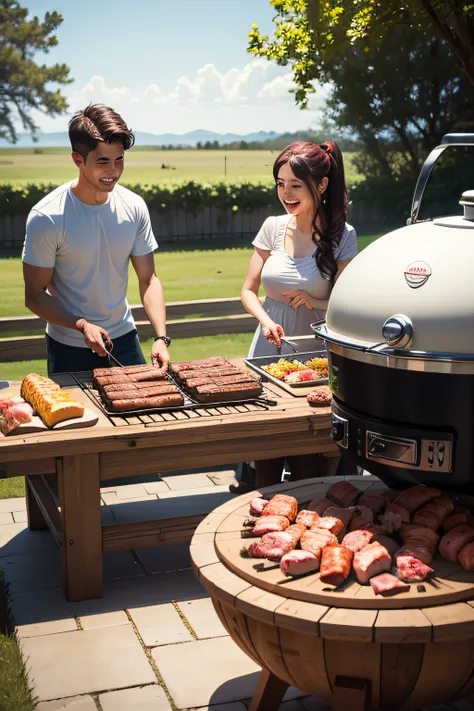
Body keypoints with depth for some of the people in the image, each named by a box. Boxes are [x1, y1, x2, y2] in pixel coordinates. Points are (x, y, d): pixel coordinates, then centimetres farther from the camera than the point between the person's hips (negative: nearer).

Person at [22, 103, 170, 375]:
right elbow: (34, 295, -13)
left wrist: (161, 337, -16)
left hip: (124, 338, 4)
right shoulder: (46, 217, -19)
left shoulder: (134, 207, -7)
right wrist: (82, 325, -28)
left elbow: (148, 279, -3)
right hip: (69, 349, -3)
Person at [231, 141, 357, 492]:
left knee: (309, 468, 0)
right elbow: (249, 291, 8)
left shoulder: (342, 236, -5)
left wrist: (311, 301, -20)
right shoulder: (274, 227, 5)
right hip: (269, 352, 3)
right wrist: (267, 322, -11)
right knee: (265, 461, 3)